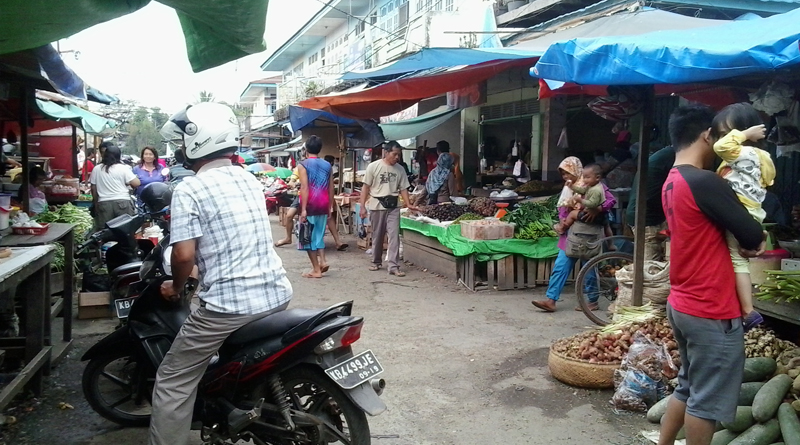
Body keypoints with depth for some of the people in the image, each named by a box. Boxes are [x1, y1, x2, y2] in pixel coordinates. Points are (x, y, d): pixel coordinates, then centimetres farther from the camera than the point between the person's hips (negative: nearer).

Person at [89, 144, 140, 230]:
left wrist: (96, 202, 23)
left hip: (104, 203, 3)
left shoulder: (96, 169, 7)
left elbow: (93, 188, 11)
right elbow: (136, 183, -8)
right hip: (122, 202, -2)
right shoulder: (123, 168, -3)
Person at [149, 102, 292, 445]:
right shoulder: (250, 180, 13)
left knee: (173, 382, 9)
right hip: (278, 294, 8)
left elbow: (184, 254, -15)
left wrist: (176, 287, 6)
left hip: (229, 304, -7)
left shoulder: (189, 189, -9)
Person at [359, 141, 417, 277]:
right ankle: (376, 262, 27)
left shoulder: (400, 169, 3)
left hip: (393, 206, 2)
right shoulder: (374, 166, -5)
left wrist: (408, 204, -7)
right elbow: (366, 187, -3)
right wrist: (362, 206, -7)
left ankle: (394, 266, -7)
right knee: (377, 236, 9)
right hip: (377, 205, -2)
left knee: (394, 236, -7)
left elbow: (403, 188, 7)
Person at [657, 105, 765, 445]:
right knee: (707, 400, 4)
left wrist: (748, 238, -2)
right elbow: (753, 238, -16)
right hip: (711, 313, -9)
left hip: (682, 305, 9)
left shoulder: (672, 183, 9)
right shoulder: (704, 182, -21)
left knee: (688, 388, 21)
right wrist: (754, 239, 6)